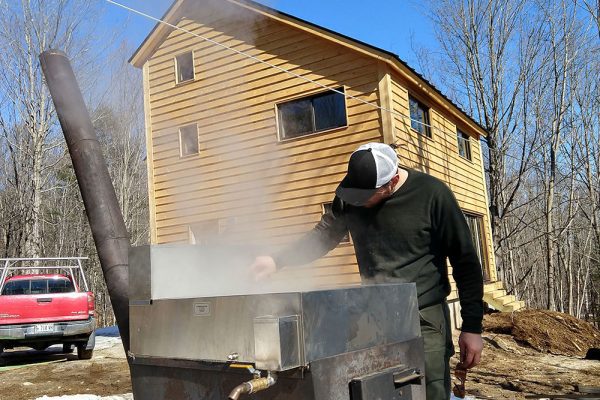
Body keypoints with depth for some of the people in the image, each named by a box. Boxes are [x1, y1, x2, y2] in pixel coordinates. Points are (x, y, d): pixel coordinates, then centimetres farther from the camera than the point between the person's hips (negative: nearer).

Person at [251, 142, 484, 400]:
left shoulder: (432, 194, -14)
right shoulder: (349, 197, -2)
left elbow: (465, 262, -8)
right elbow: (323, 236, 11)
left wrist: (472, 327, -7)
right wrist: (277, 260, -4)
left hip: (424, 319, -3)